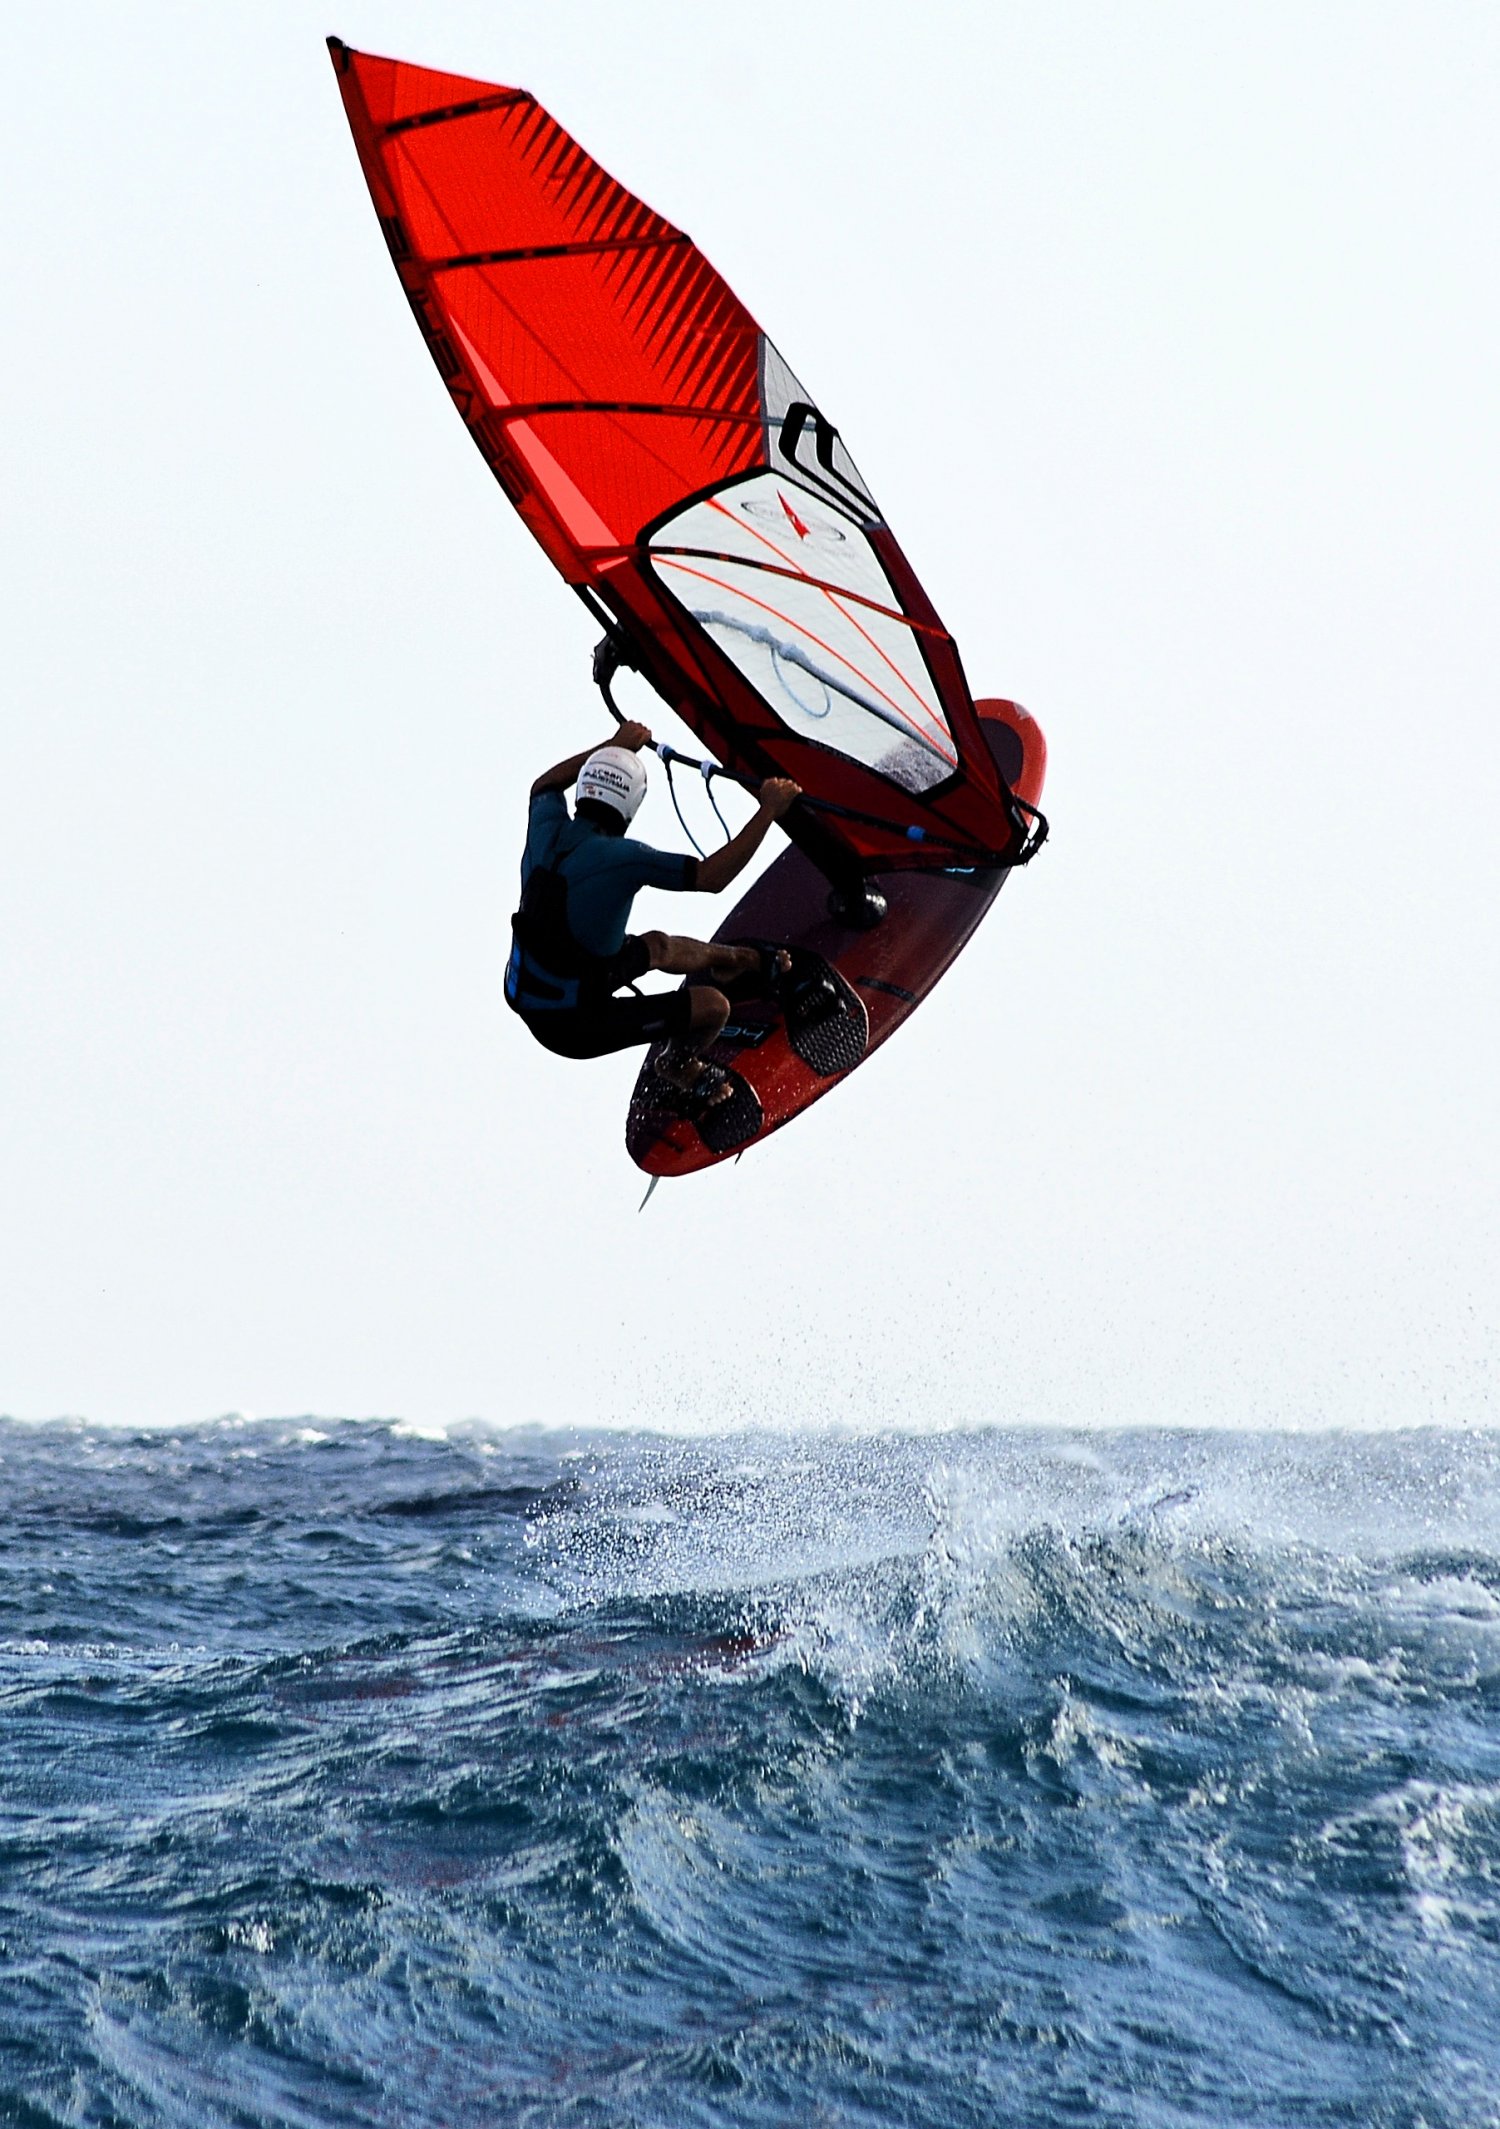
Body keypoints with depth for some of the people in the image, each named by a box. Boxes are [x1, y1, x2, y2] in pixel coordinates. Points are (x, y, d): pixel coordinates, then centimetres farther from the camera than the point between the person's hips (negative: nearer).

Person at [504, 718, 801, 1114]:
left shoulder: (547, 827, -5)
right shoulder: (621, 857, -26)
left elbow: (545, 784, 21)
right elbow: (713, 876, -23)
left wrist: (616, 745, 27)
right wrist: (769, 811, -14)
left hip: (523, 996, 8)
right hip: (573, 1027, -8)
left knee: (655, 945, 27)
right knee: (713, 1007, 3)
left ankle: (749, 961, 51)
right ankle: (681, 1072, 36)